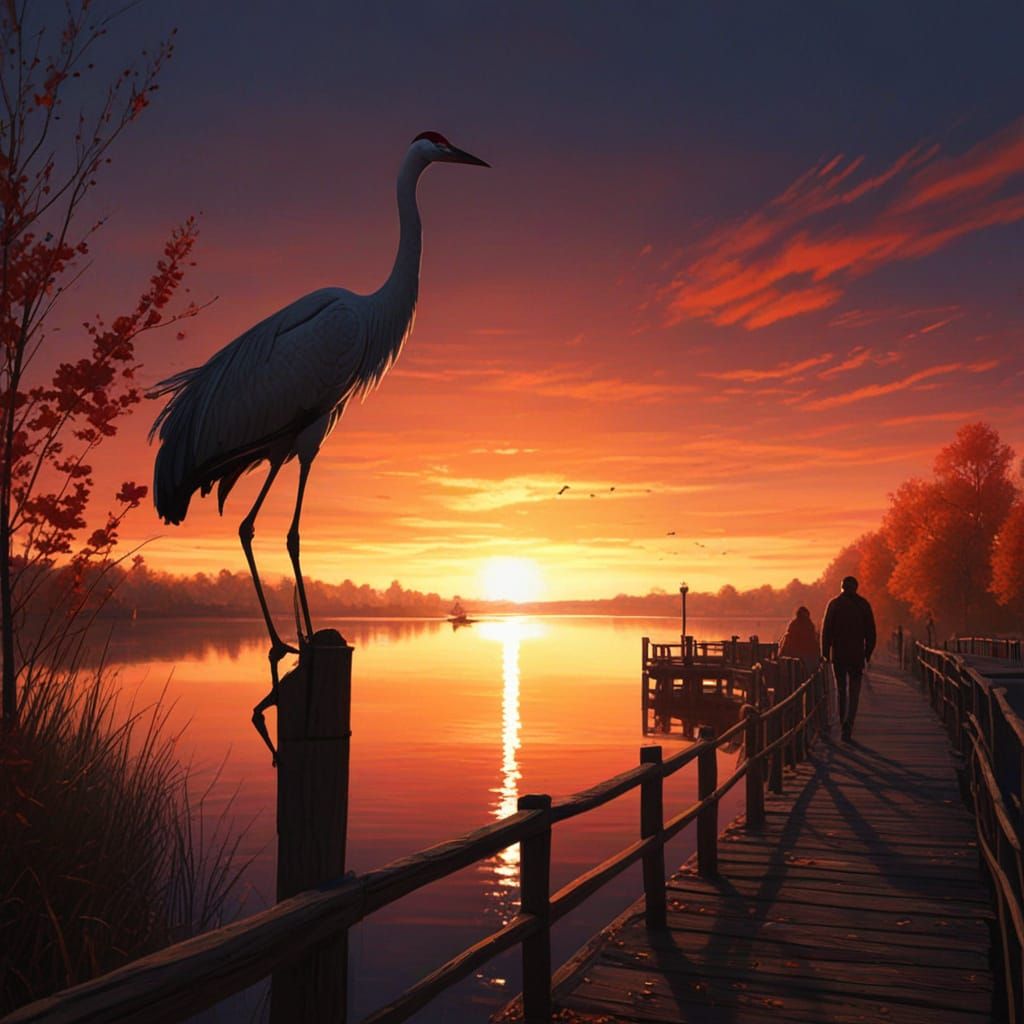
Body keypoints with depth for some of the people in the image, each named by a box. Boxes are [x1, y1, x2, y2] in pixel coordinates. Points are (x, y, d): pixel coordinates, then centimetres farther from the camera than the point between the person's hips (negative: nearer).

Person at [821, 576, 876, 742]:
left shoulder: (834, 604, 0)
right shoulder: (863, 605, 1)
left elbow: (826, 630, -3)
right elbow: (870, 632, 2)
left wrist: (825, 653, 2)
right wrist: (868, 652, 9)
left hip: (838, 653, 1)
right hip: (857, 653, -1)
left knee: (841, 689, 14)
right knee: (854, 691, 0)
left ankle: (843, 722, 19)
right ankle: (849, 721, -17)